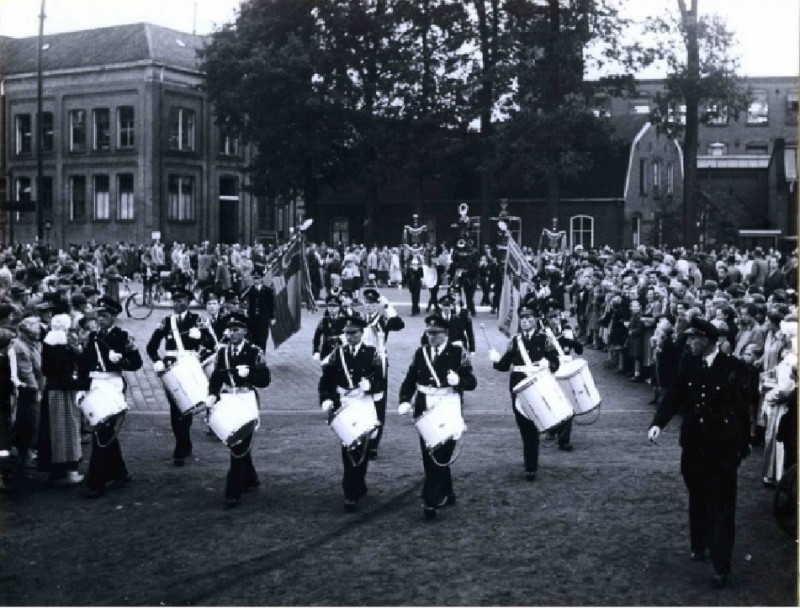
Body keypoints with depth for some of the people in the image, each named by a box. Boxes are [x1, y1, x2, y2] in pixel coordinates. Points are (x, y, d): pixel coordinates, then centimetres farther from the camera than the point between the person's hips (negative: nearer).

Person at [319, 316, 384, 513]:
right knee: (348, 450, 1)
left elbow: (380, 382, -7)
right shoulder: (338, 353, 6)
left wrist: (368, 384, -26)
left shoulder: (371, 353, 0)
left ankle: (353, 494, 17)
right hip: (343, 408, 1)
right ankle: (357, 488, 9)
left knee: (361, 450, 5)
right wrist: (326, 400, -13)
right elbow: (326, 380, 3)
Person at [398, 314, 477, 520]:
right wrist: (405, 401, -9)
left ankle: (431, 501, -4)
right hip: (425, 411, 5)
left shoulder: (458, 353, -3)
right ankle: (446, 494, 26)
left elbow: (472, 382, -5)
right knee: (429, 456, 10)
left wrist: (458, 380, -27)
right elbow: (410, 380, 8)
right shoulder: (420, 353, 7)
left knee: (441, 455, -7)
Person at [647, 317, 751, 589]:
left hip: (723, 446, -4)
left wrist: (744, 443, 2)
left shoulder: (731, 366, -11)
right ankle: (699, 545, 36)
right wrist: (658, 423, -16)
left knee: (721, 505, -1)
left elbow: (743, 405, -3)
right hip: (694, 442, 4)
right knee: (697, 497, 18)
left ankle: (721, 566, 1)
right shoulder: (688, 362, -1)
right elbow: (674, 394, -2)